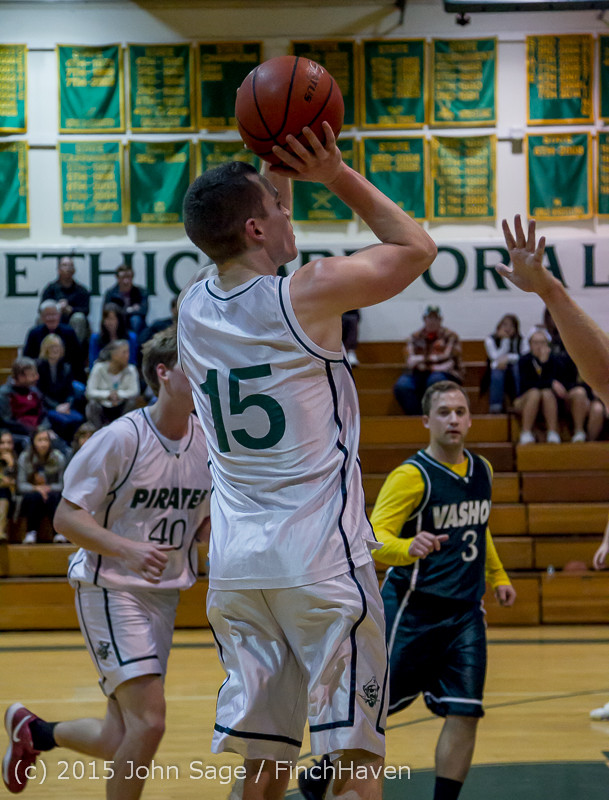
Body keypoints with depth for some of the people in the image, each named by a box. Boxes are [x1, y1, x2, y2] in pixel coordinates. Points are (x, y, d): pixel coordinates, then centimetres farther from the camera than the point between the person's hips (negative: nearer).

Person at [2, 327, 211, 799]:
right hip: (110, 589, -6)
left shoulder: (210, 442, 0)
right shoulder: (122, 438, -17)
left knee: (119, 744, 9)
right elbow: (67, 517, -15)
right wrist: (128, 550, -30)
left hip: (164, 596, 6)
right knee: (149, 721, -20)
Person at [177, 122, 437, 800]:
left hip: (236, 564, 6)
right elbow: (417, 248, 4)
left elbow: (253, 262, 30)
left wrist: (275, 171, 24)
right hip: (322, 562, -6)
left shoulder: (193, 308, 6)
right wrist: (337, 175, 6)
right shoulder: (309, 293, -12)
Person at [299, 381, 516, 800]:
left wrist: (498, 576, 29)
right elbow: (374, 538, -21)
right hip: (413, 610, -5)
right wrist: (408, 548, -40)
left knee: (465, 713, -5)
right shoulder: (412, 476, -13)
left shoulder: (482, 471, 9)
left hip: (466, 612, 5)